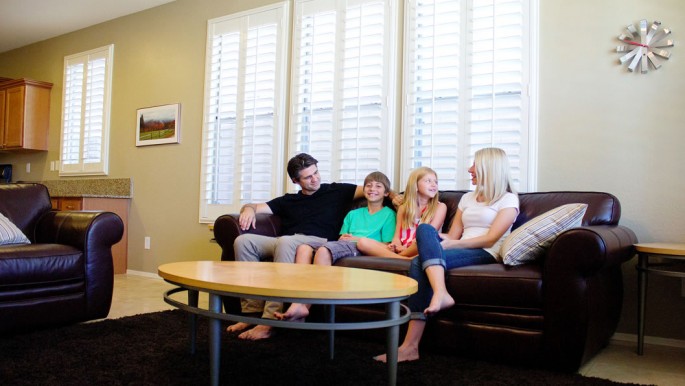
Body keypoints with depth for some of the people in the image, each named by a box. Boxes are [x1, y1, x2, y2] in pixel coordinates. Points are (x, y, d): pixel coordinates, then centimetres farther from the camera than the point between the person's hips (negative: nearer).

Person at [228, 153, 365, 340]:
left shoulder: (336, 191, 19)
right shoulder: (288, 200, 27)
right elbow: (256, 206, 26)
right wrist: (249, 208, 1)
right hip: (284, 244, 4)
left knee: (285, 242, -37)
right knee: (243, 241, -19)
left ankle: (269, 321, -39)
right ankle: (252, 310, -21)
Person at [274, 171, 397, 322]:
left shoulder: (388, 214, 14)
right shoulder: (353, 214, 31)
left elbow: (387, 245, 2)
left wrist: (358, 239, -4)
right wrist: (344, 238, -1)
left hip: (362, 247, -6)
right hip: (343, 244, 6)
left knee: (323, 250, -34)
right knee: (304, 248, -21)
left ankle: (306, 306, -35)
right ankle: (298, 304, -35)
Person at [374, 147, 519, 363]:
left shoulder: (508, 199, 6)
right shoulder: (468, 198, 26)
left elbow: (491, 238, -7)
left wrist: (453, 244, -15)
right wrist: (438, 243, -7)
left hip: (486, 254, -6)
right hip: (460, 251, 6)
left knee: (419, 264, -29)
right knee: (425, 229, -28)